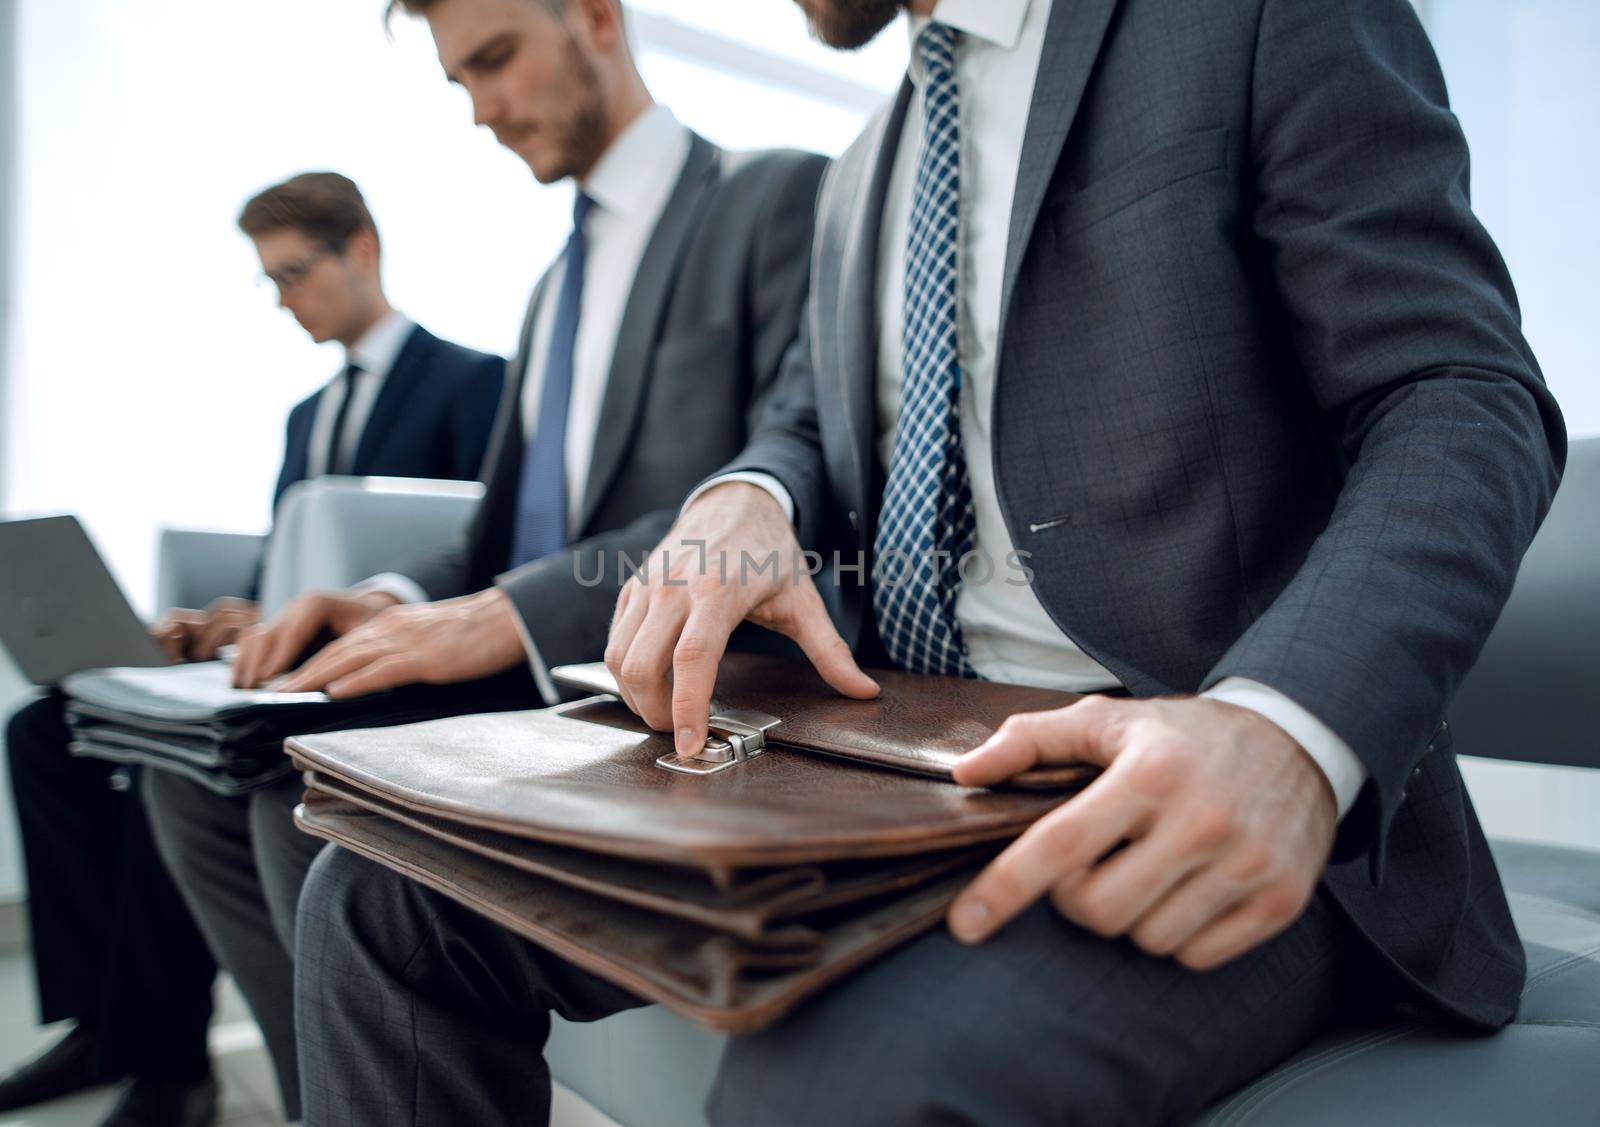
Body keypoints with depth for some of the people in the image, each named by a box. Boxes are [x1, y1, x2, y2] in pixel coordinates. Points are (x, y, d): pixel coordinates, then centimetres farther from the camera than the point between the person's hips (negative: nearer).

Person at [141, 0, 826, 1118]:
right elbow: (509, 532, 19)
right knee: (199, 776, 1)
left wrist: (513, 613, -24)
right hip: (532, 671, 8)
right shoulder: (558, 283, 22)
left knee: (315, 806, -22)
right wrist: (397, 601, -3)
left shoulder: (782, 197, -4)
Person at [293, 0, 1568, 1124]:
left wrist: (1289, 732, -27)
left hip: (1200, 803, -5)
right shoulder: (859, 179, 22)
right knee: (385, 898, -7)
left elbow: (1470, 401, -7)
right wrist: (745, 503, -4)